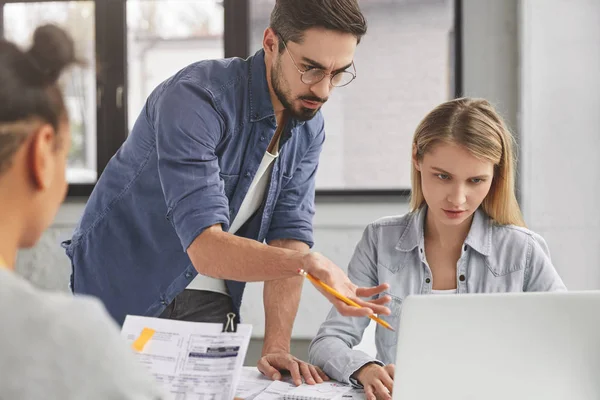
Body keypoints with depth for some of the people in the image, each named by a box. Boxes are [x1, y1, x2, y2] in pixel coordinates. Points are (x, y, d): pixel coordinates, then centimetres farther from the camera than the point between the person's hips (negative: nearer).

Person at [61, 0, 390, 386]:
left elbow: (289, 238, -8)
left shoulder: (309, 127, -5)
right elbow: (206, 247, -35)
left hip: (208, 303, 5)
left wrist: (277, 346, -19)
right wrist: (308, 262, -50)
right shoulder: (195, 98, -27)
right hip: (119, 296, -5)